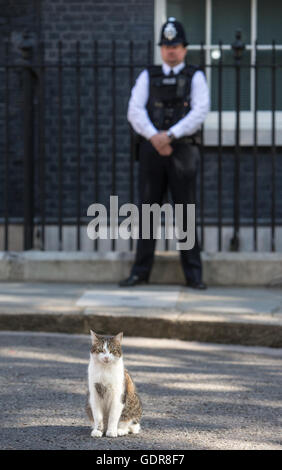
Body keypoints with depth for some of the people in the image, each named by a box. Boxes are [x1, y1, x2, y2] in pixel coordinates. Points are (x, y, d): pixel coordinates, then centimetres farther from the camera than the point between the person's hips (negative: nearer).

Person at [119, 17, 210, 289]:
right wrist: (154, 137, -15)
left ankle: (193, 274, 3)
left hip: (183, 150, -2)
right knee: (147, 210, 3)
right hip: (151, 150, 2)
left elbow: (200, 112, -8)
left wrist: (169, 135, -17)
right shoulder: (148, 76, 12)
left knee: (186, 213, -1)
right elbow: (134, 111, 0)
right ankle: (141, 271, 8)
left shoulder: (195, 77, 6)